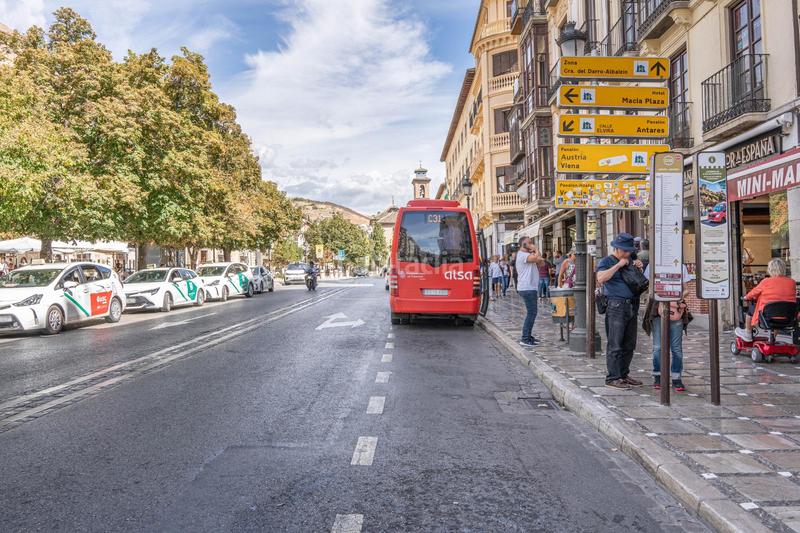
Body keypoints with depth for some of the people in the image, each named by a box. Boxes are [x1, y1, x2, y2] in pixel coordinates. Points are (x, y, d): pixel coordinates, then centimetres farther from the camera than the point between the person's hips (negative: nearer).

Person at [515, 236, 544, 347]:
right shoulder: (522, 255, -13)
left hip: (530, 288, 11)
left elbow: (539, 262, 14)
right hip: (527, 288, -11)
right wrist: (536, 250, -9)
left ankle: (528, 335, 24)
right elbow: (537, 258, -28)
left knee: (532, 312, 16)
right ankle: (525, 339, -9)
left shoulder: (527, 255, 21)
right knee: (531, 313, -10)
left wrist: (534, 251, 4)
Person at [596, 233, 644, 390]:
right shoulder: (606, 261, -2)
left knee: (629, 345, 11)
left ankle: (624, 374, 21)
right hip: (616, 306, -8)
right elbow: (601, 278, -20)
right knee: (615, 345, -6)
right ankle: (612, 378, -1)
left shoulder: (628, 261, 20)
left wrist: (638, 269, 8)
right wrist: (618, 265, -17)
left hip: (631, 306, 8)